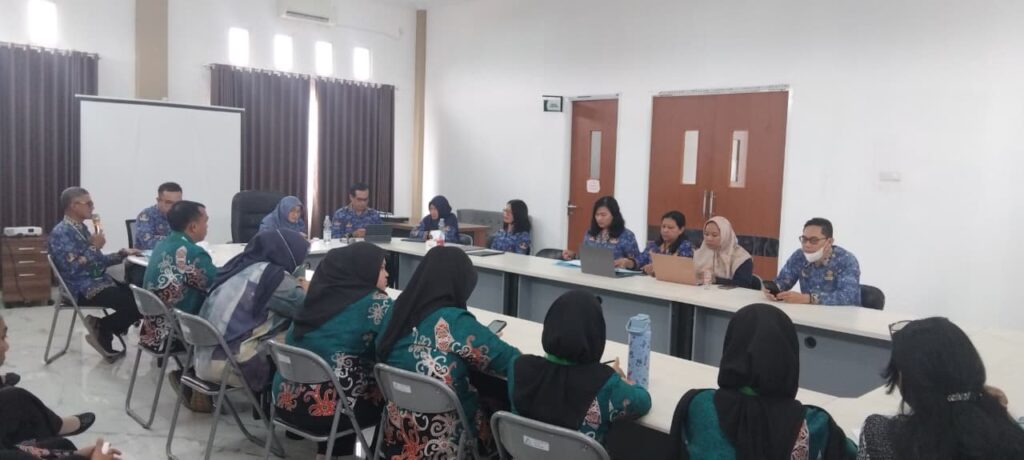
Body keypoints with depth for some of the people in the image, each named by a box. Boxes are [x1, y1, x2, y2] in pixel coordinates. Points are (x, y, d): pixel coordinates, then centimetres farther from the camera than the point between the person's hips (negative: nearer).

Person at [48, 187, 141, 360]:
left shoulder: (81, 228, 16)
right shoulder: (61, 233, -14)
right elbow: (73, 269, -23)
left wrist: (123, 254, 8)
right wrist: (94, 247, -15)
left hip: (99, 282, 10)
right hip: (84, 289, -10)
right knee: (137, 304, -23)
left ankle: (101, 330, 11)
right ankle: (101, 328, 1)